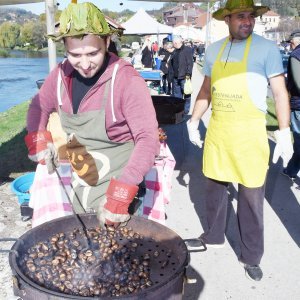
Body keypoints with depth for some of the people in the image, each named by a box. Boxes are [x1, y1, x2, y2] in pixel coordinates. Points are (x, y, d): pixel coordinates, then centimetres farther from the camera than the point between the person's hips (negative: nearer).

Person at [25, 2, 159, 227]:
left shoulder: (127, 80, -23)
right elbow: (40, 106, 14)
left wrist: (121, 195, -36)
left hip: (116, 187, -5)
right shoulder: (61, 75, -5)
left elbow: (148, 139, -27)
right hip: (78, 187, 6)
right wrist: (37, 138, -5)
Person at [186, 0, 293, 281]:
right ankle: (213, 236, 37)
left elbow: (280, 92, -7)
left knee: (251, 197, 3)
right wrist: (194, 121, 13)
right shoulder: (213, 50, 8)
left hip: (249, 131, -4)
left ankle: (251, 256, 20)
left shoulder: (267, 48, -6)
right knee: (213, 186, 15)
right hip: (216, 129, 5)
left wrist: (284, 134, -13)